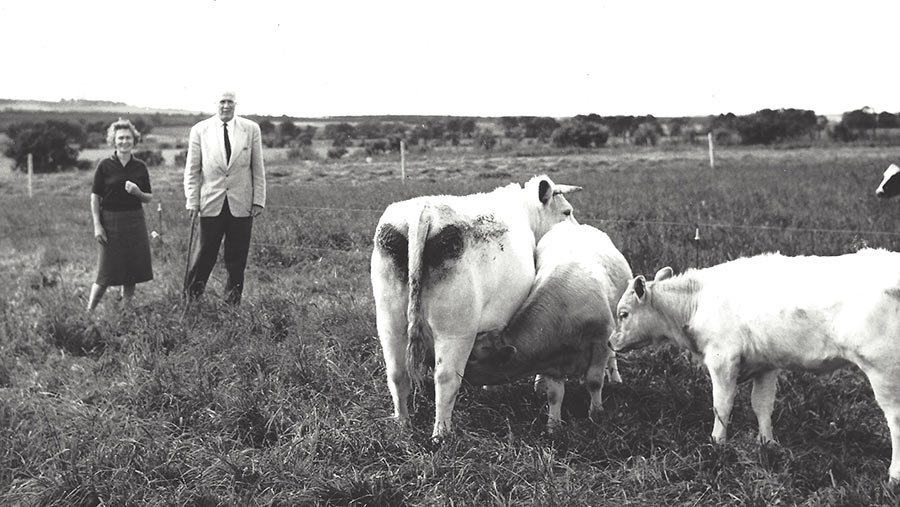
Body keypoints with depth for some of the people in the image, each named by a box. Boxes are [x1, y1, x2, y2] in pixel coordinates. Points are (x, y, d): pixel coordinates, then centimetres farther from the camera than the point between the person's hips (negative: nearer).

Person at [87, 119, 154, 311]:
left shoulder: (140, 167, 5)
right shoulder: (105, 166, -3)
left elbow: (149, 198, 10)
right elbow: (95, 197, -2)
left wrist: (138, 192, -12)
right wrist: (97, 225, -8)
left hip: (135, 221, 3)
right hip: (110, 221, -3)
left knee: (132, 272, 6)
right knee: (106, 274, -5)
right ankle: (89, 311, 5)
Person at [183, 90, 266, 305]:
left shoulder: (251, 129, 3)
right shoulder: (200, 130, 2)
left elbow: (258, 168, 6)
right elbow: (192, 170, 4)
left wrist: (258, 200, 1)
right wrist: (192, 202, -2)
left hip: (241, 205, 1)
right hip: (210, 204, -1)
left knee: (237, 259, 6)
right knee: (203, 255, 1)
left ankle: (233, 302, 18)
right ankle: (190, 301, 14)